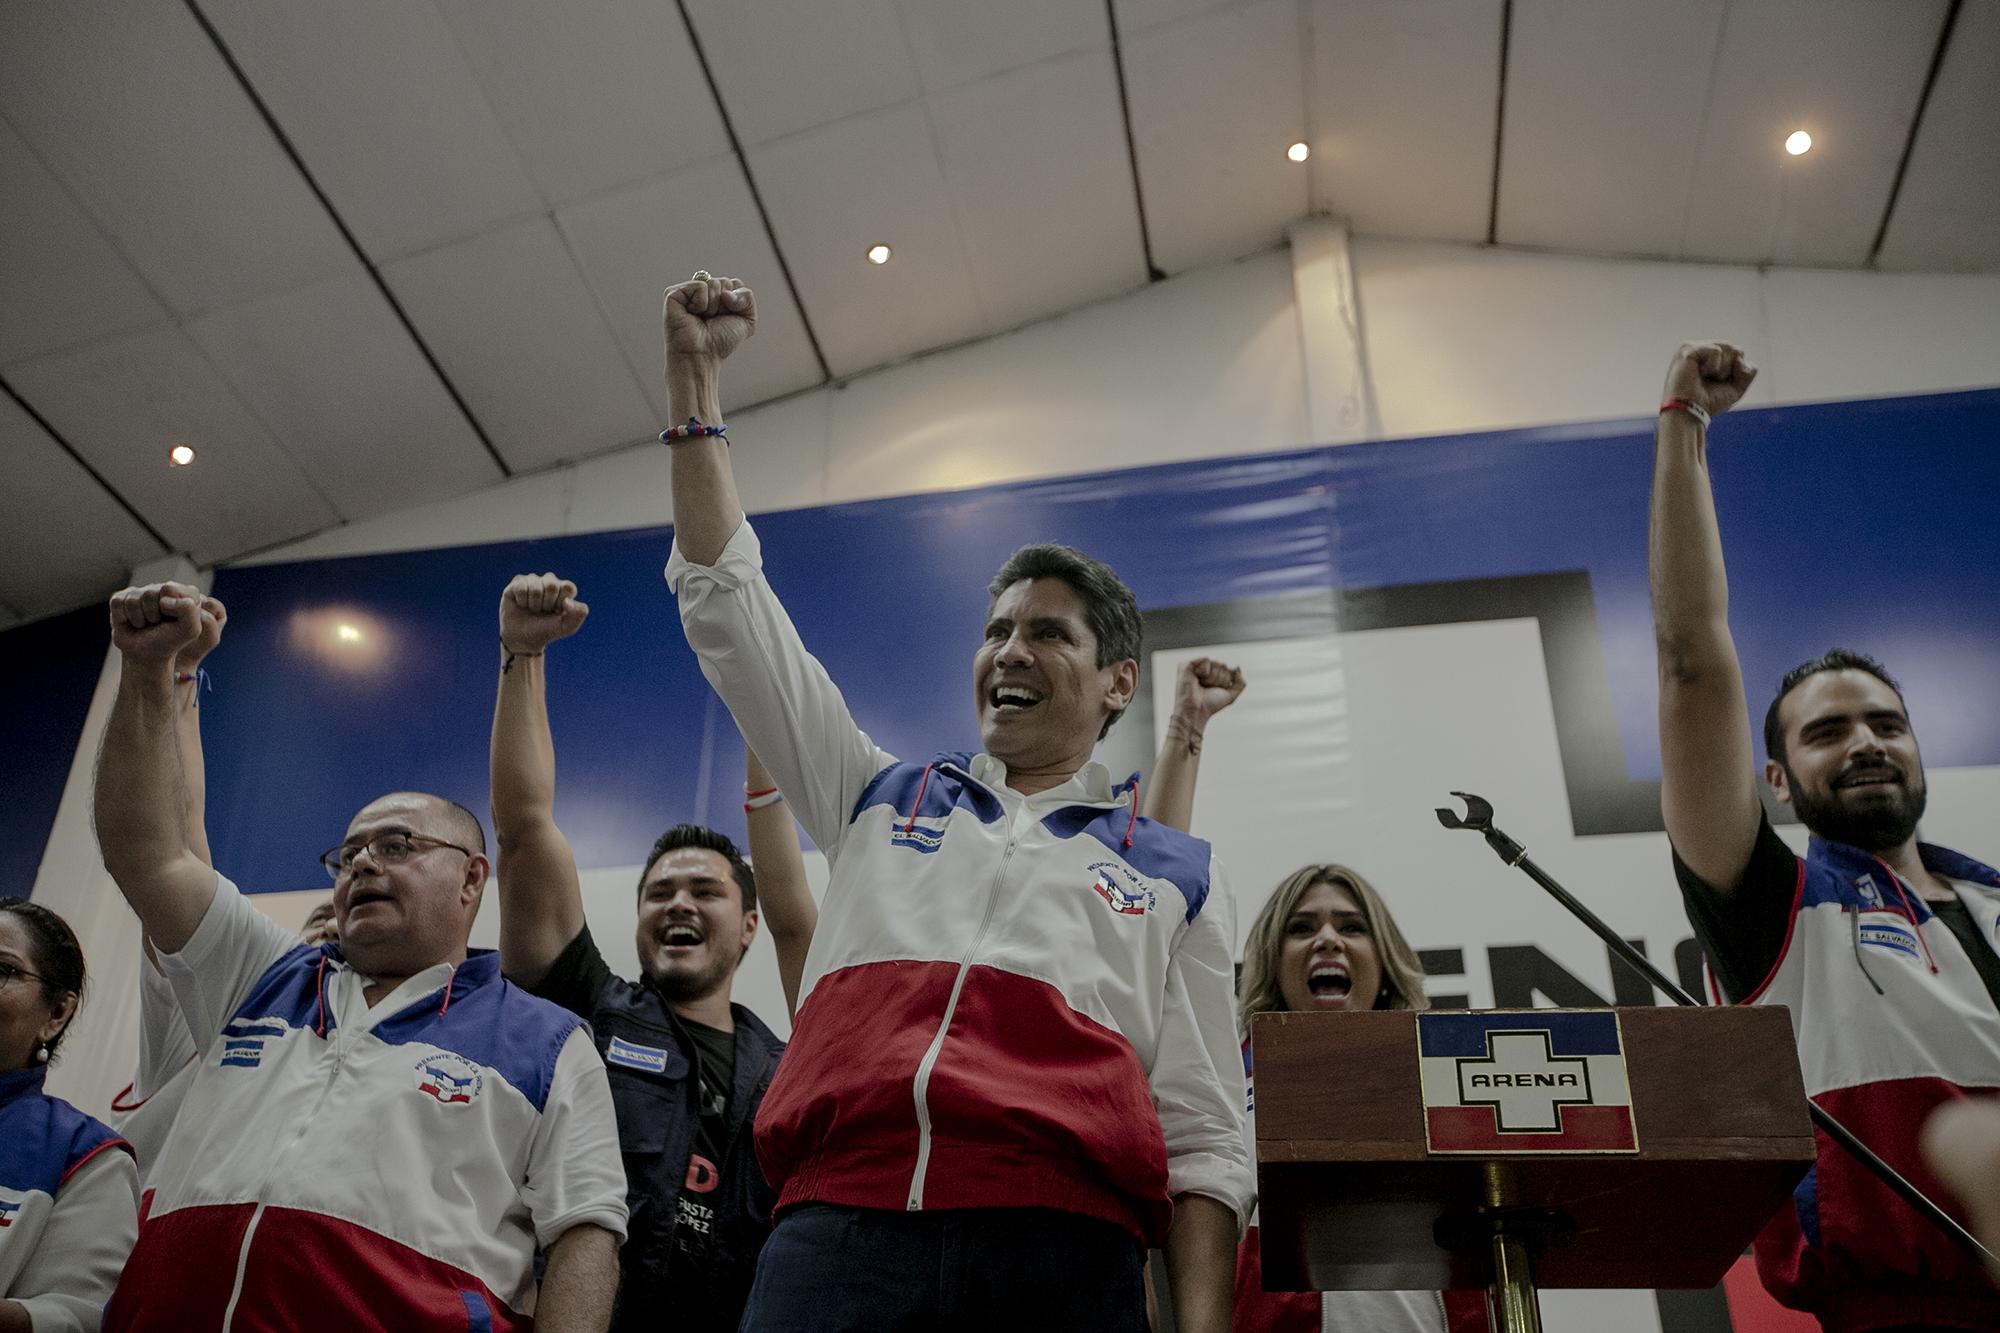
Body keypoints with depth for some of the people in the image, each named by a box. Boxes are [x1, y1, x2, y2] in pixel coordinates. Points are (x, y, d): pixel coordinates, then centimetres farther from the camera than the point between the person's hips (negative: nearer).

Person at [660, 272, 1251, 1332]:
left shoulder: (1179, 876, 20)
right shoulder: (882, 799, 25)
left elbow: (1204, 1143, 13)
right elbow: (727, 608, 23)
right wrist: (694, 378, 22)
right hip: (837, 1224, 1)